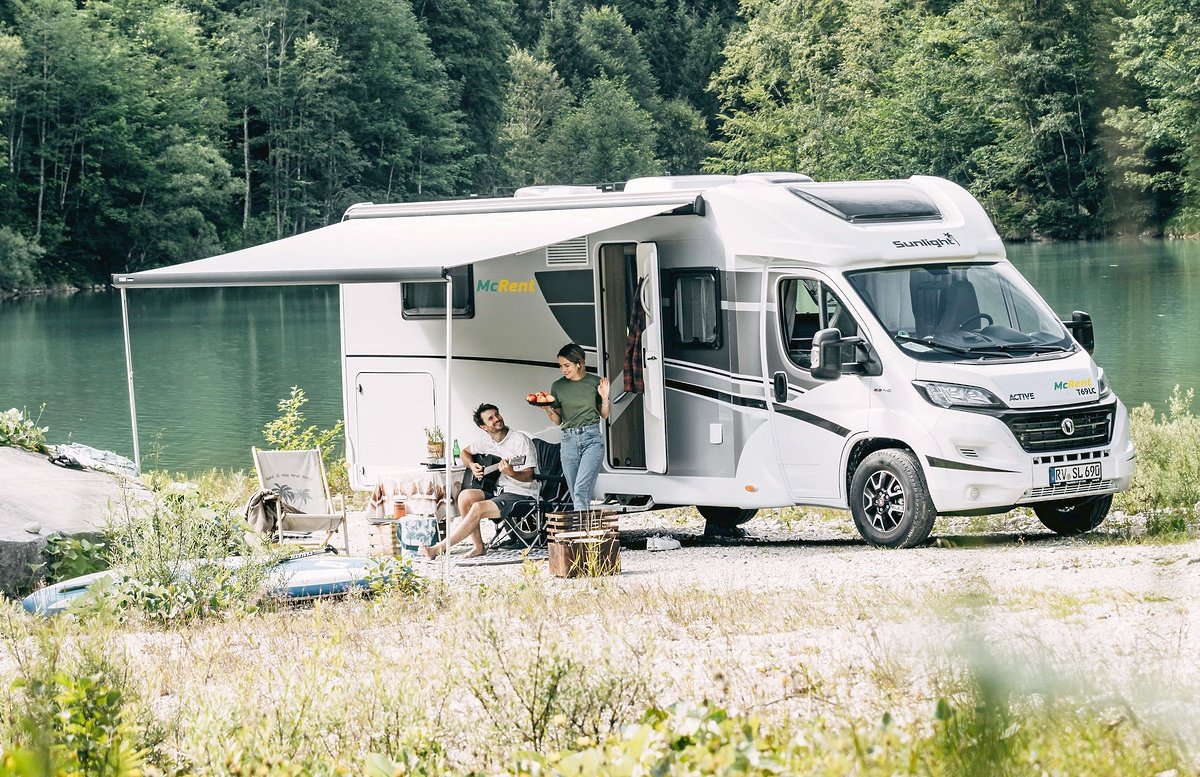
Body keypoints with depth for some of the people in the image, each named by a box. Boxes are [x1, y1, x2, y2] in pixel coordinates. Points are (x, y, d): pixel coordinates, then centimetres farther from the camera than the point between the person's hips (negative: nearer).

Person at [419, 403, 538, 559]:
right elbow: (465, 452, 27)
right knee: (465, 495, -19)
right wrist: (472, 466, 6)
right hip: (498, 491, 7)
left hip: (521, 494, -7)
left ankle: (438, 549, -24)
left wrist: (511, 473, -35)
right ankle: (478, 547, -12)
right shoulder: (487, 441, 9)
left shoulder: (520, 440, -11)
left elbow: (528, 477, -14)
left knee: (478, 508, -26)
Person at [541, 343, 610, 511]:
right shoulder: (558, 386, 7)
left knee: (581, 490, -18)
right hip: (569, 440, 3)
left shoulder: (595, 383, 3)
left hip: (592, 439, -3)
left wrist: (604, 398, -4)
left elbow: (604, 415, 13)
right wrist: (547, 409, -6)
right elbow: (557, 420, 13)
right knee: (575, 494, 3)